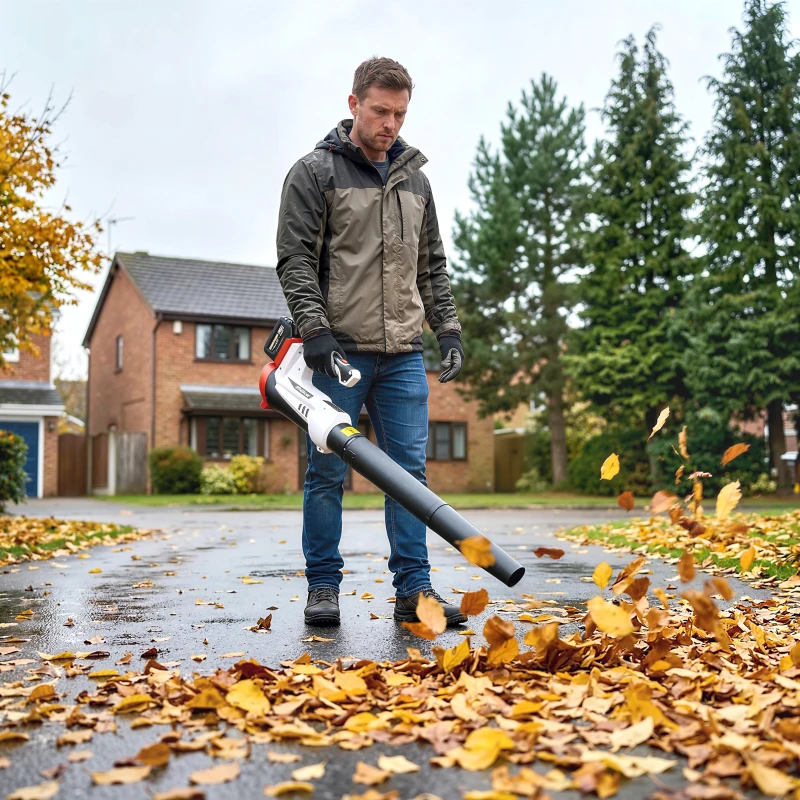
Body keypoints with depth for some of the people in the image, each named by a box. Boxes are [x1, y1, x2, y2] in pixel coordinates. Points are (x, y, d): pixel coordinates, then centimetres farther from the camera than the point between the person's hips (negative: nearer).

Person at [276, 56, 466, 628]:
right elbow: (295, 259, -6)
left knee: (410, 471, 3)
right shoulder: (315, 172, 1)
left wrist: (448, 328, 10)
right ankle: (324, 588, 13)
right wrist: (314, 327, -17)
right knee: (328, 471, 1)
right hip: (338, 351, -4)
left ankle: (414, 590, 11)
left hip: (403, 355, 5)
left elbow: (432, 266, 20)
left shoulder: (415, 179, 17)